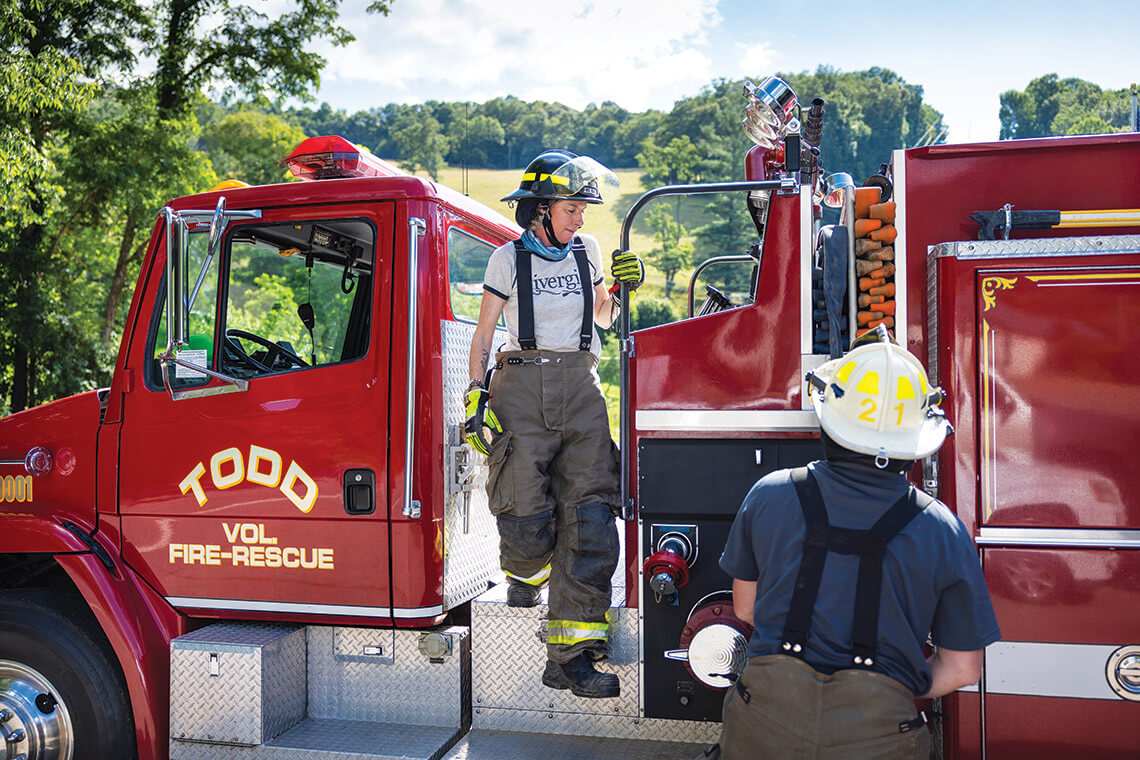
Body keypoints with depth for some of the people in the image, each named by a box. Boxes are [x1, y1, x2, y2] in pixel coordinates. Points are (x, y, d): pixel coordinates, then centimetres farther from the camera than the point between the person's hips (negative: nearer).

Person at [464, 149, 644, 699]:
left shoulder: (585, 250, 15)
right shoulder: (509, 259, 4)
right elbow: (483, 335, 5)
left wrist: (624, 284, 9)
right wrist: (475, 398, -6)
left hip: (580, 390, 3)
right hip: (522, 388, -3)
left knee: (590, 516, -9)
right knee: (527, 516, -9)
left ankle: (570, 654, -5)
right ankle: (525, 576, 30)